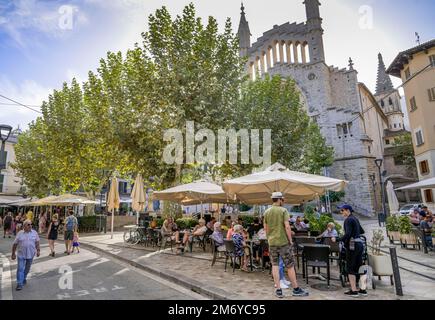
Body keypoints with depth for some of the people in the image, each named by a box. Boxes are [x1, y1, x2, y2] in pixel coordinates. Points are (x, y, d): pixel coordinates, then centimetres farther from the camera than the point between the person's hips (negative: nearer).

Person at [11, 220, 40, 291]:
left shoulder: (34, 233, -1)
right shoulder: (20, 233, -5)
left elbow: (37, 242, 5)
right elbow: (15, 244, 0)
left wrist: (38, 250, 0)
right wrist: (13, 254, 1)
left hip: (30, 254, 2)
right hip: (21, 254, -2)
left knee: (27, 268, 15)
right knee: (20, 269, -3)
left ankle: (24, 278, 37)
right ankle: (19, 283, 3)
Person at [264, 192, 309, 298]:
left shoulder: (267, 212, 5)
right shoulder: (283, 210, -8)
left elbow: (266, 228, 9)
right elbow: (287, 226, -15)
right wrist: (290, 240, -7)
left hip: (272, 242, 4)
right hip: (283, 242, -4)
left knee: (275, 265, 9)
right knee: (290, 266, 7)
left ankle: (278, 290, 11)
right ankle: (296, 289, 18)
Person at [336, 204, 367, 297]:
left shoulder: (348, 220, -12)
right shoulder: (355, 219, 15)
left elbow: (348, 234, -23)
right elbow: (362, 231, 26)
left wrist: (339, 240, -15)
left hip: (352, 244, -9)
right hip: (360, 243, 9)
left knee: (350, 268, -1)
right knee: (359, 267, 14)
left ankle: (354, 291, 1)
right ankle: (363, 290, 19)